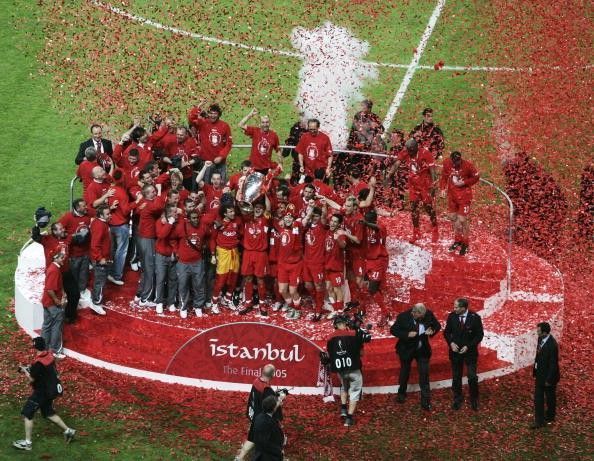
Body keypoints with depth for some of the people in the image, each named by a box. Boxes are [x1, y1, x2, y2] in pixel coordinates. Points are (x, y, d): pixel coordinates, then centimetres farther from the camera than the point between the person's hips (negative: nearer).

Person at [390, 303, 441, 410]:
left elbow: (437, 325, 1)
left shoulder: (429, 315, -15)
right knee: (404, 372, 18)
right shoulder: (403, 317, -22)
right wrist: (407, 334, -29)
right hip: (407, 349, -1)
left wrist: (432, 331, -22)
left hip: (423, 349, 1)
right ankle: (401, 393, 43)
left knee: (424, 375, -2)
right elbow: (393, 330, -15)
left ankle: (425, 401, 5)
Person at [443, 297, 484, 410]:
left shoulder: (475, 317, -12)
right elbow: (447, 332, 6)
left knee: (472, 378, -4)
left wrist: (468, 346, -16)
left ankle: (474, 400, 15)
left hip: (470, 351, -2)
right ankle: (457, 400, 24)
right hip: (455, 351, 2)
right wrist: (451, 343, -12)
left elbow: (480, 335, -7)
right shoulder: (451, 316, -6)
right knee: (456, 377, 8)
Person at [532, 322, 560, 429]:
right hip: (540, 374, 7)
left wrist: (549, 380, -18)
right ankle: (539, 421, 15)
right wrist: (535, 372, 14)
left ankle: (550, 416, 35)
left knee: (550, 398, 15)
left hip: (548, 376, -7)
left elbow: (553, 364, -23)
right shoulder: (541, 339, -3)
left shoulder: (552, 345, -29)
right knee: (538, 398, 8)